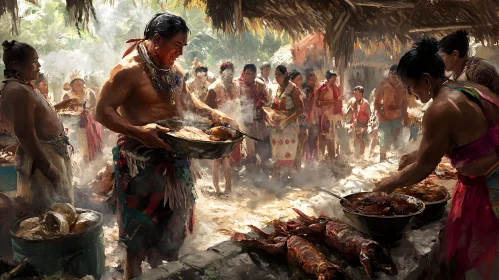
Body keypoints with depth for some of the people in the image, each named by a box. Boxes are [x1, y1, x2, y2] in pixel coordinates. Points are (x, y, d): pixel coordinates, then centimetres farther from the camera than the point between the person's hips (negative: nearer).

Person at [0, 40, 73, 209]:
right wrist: (48, 168, -26)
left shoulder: (20, 87, 11)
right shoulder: (18, 91, -22)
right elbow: (25, 134, -27)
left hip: (51, 153, 11)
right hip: (43, 157, -11)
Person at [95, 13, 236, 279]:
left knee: (173, 216, 19)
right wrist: (138, 132, -33)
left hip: (175, 156, 8)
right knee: (141, 226, 4)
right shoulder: (129, 69, -17)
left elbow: (185, 98, 23)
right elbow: (102, 111, -18)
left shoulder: (173, 69, 8)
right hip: (142, 159, -8)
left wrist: (213, 114, 8)